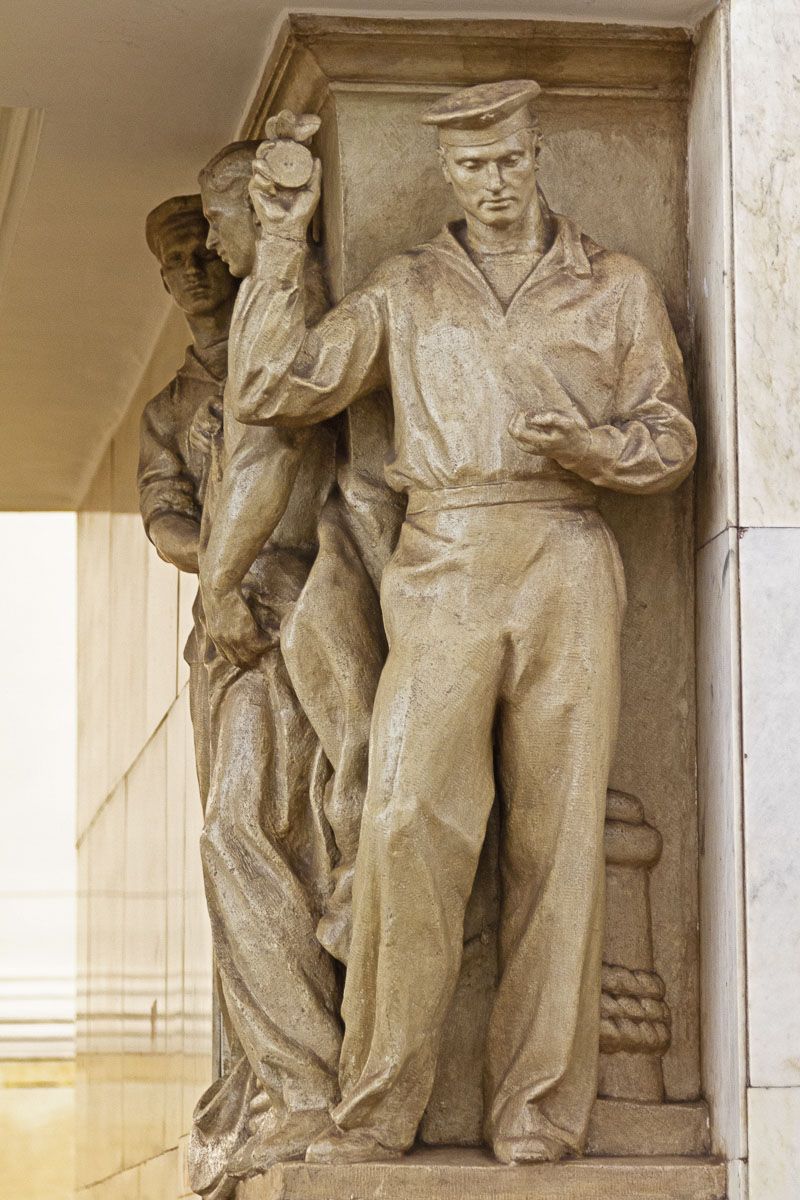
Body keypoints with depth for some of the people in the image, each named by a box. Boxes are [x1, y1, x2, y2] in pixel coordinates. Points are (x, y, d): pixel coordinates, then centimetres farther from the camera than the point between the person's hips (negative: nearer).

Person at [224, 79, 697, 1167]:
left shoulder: (617, 288, 14)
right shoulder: (405, 292, 16)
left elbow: (670, 443, 11)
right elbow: (272, 390, 10)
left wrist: (586, 444, -9)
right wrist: (283, 242, 9)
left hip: (567, 566, 0)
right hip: (445, 568, 0)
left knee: (556, 833, -4)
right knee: (411, 822, -14)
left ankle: (538, 1109, -1)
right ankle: (379, 1107, -10)